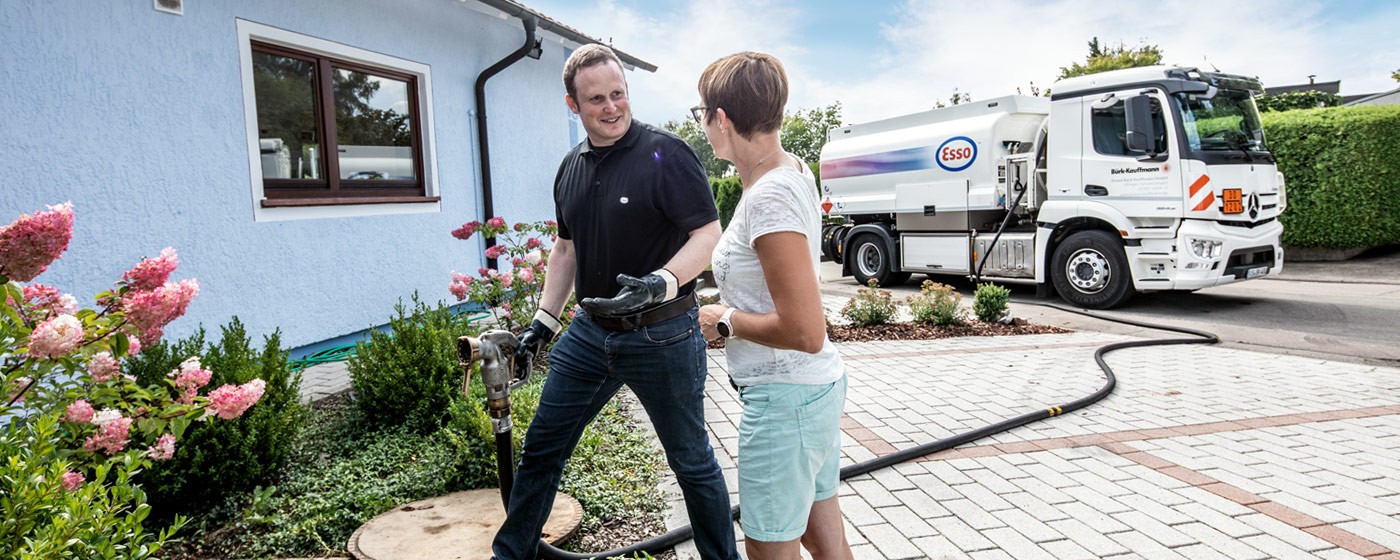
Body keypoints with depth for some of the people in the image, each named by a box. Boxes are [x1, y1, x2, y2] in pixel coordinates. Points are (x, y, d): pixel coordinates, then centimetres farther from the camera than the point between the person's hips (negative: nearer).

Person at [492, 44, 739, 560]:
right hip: (590, 331, 6)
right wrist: (542, 323, 14)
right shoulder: (571, 168, 8)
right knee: (541, 449, 15)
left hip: (662, 335, -6)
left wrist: (659, 284, -33)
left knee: (691, 460, 10)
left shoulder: (665, 154, -14)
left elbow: (708, 236, -17)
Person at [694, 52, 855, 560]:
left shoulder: (770, 199, -25)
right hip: (817, 386, 10)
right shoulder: (794, 169, 4)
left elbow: (804, 332, -29)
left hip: (785, 398, -10)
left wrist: (726, 321, -14)